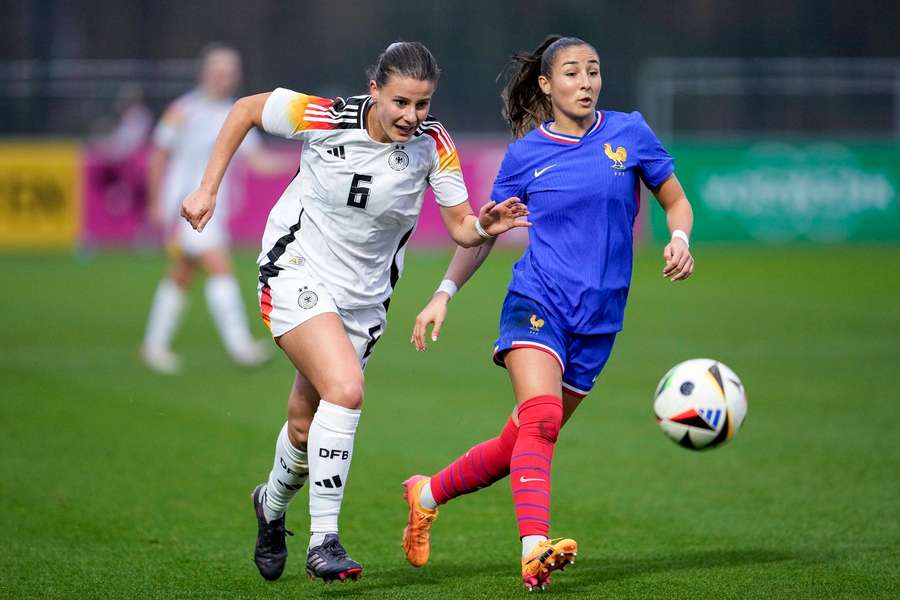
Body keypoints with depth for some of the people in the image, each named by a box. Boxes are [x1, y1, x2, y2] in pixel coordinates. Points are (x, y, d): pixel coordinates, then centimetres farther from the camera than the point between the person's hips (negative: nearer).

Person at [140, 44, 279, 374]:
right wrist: (156, 202, -1)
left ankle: (155, 345, 24)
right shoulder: (184, 111, -7)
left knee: (181, 278, 13)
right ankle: (239, 344, -22)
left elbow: (257, 160, 2)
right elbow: (159, 156, 1)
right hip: (185, 207, -6)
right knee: (220, 267, -18)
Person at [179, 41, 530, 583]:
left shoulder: (434, 144, -12)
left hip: (363, 297, 4)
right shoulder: (323, 118, -20)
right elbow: (245, 109, -5)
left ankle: (272, 506, 46)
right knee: (346, 390, -27)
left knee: (307, 426, 12)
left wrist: (485, 227, -31)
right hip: (297, 274, -4)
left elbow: (461, 229, -9)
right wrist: (208, 190, -5)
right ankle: (323, 541, -20)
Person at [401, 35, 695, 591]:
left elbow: (676, 201, 13)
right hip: (537, 301, -2)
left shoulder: (629, 132, 4)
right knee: (541, 417, -28)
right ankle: (535, 550, -37)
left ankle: (428, 494, 30)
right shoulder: (526, 154, 3)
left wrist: (680, 241, -8)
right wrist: (445, 292, 5)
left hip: (597, 319, 2)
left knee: (519, 445, 6)